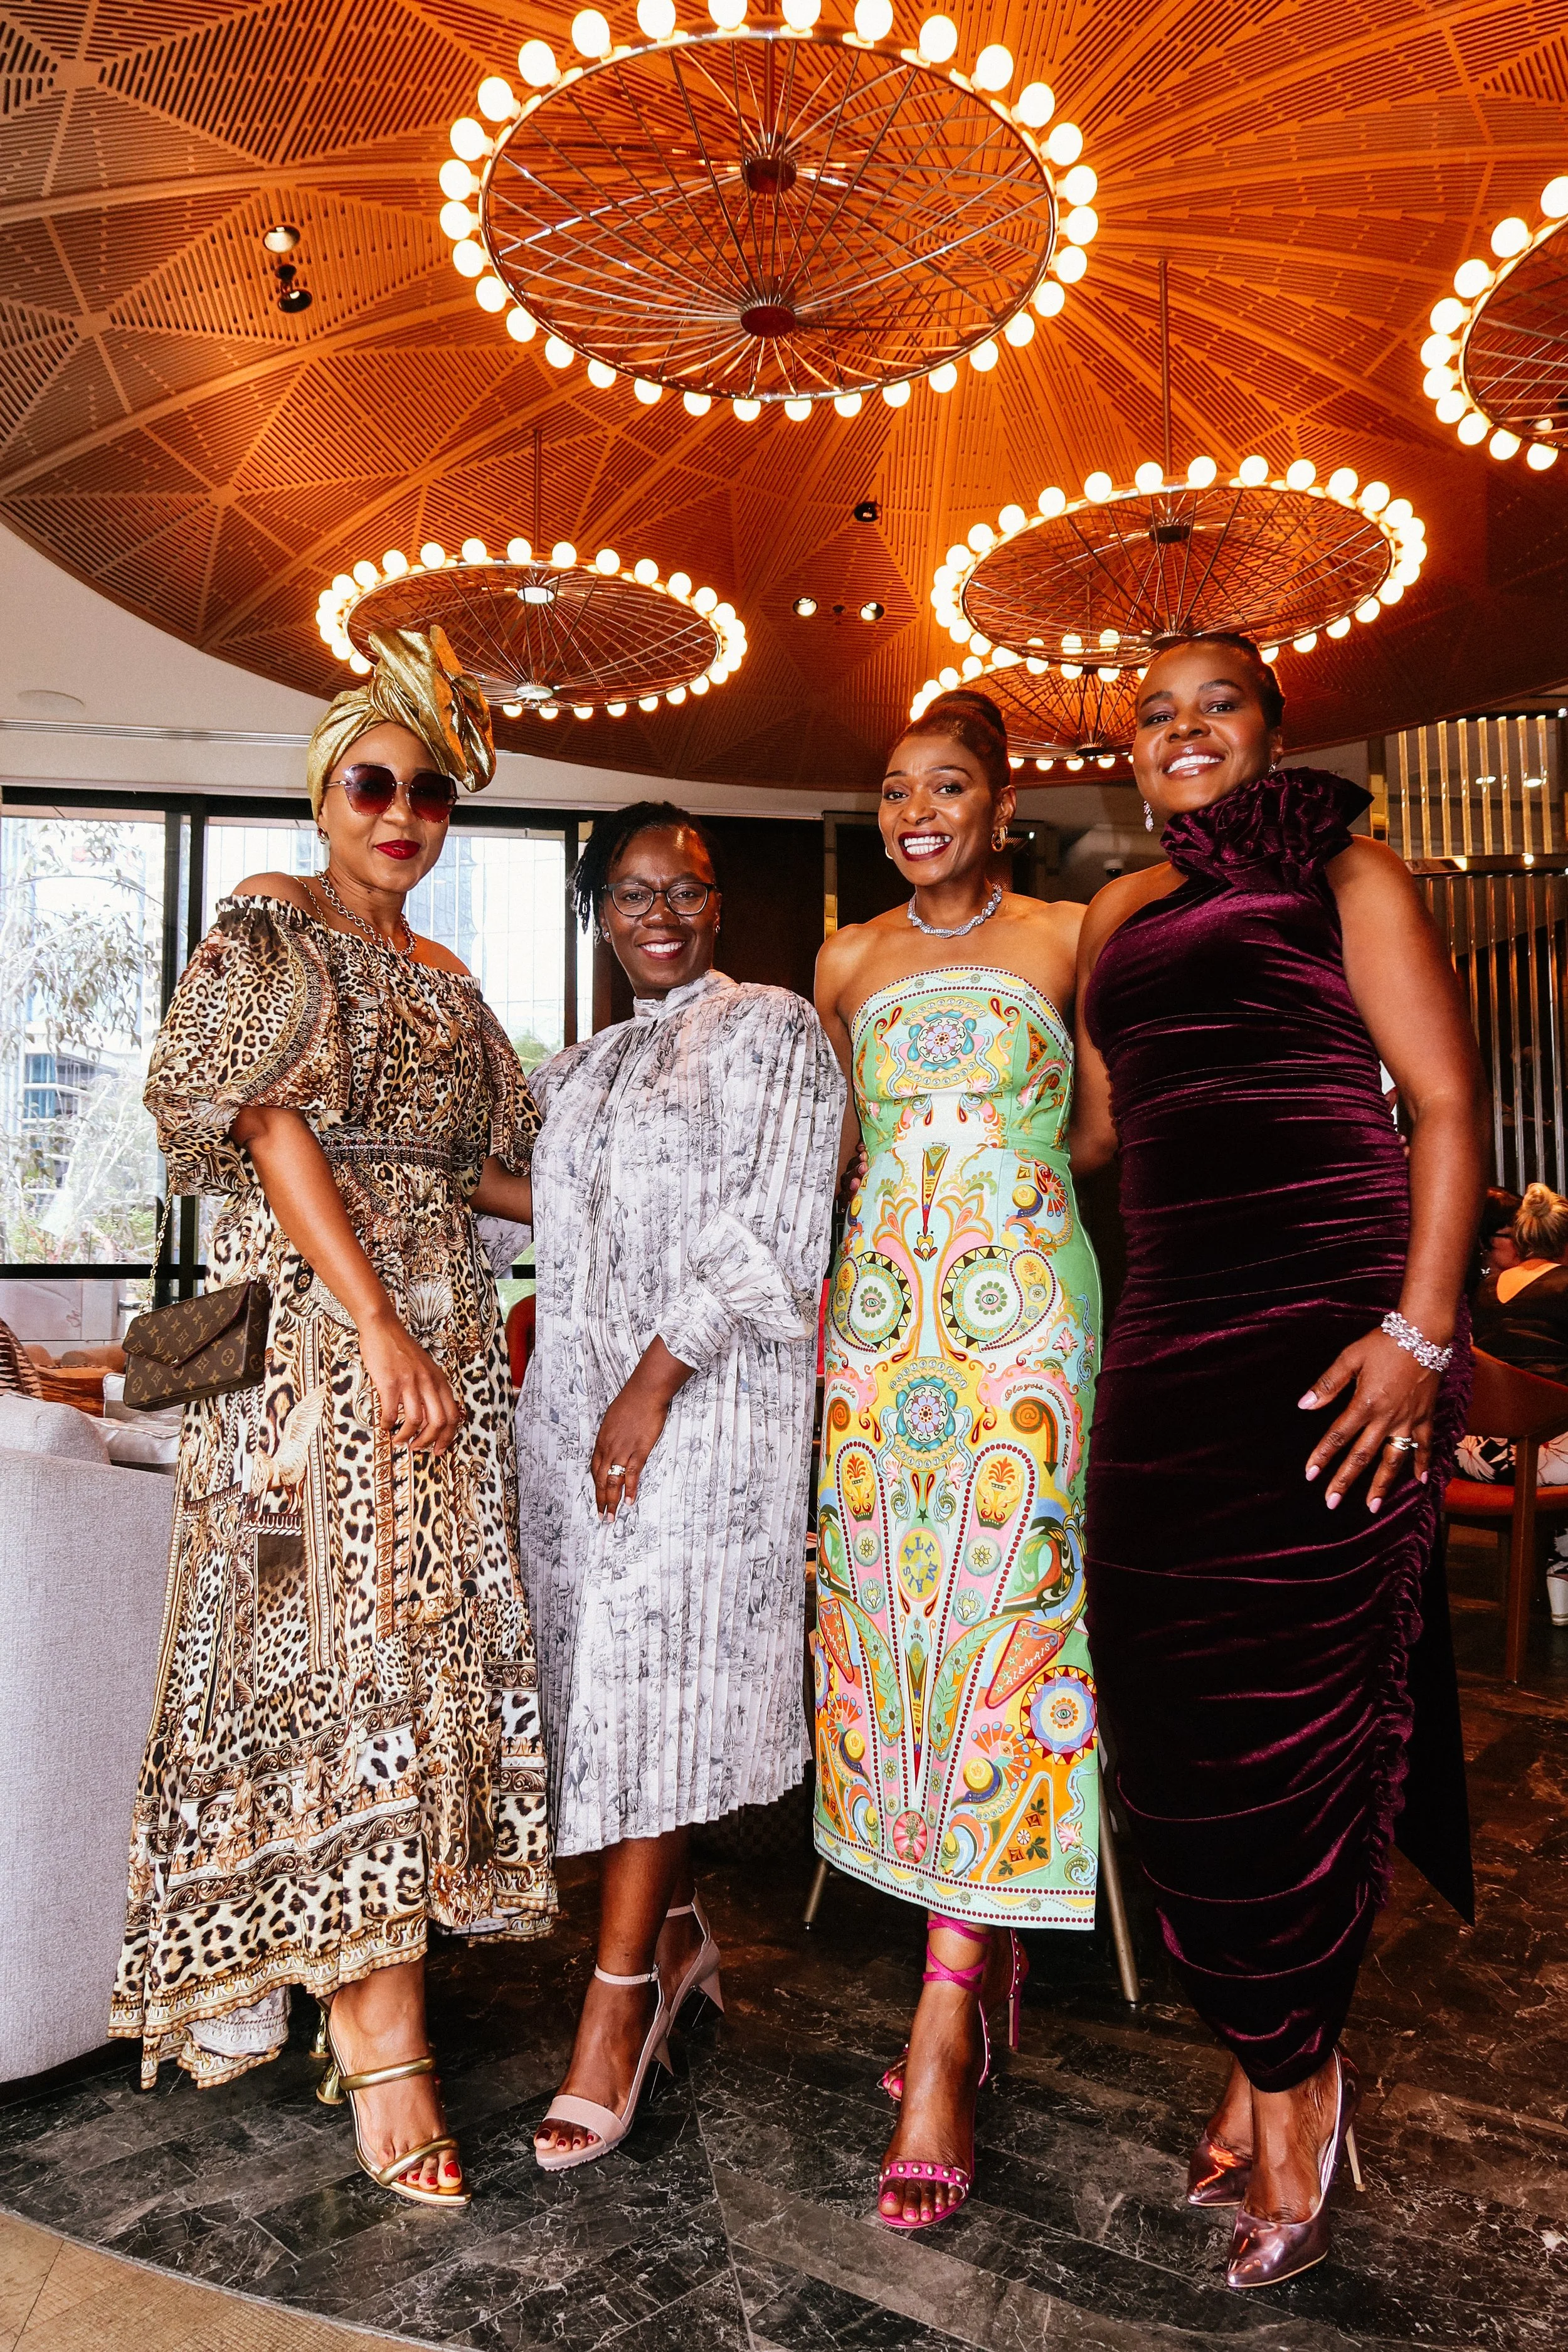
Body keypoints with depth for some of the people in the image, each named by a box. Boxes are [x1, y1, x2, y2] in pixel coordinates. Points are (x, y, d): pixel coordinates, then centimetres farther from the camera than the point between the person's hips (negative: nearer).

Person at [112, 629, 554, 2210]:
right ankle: (382, 2037, 1)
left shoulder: (446, 979, 20)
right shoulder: (268, 926, 1)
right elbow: (279, 1127, -11)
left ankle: (344, 1972, 19)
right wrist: (379, 1323, -19)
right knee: (349, 1641, -6)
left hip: (443, 1326, 7)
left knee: (427, 1640, 5)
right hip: (314, 1325, -6)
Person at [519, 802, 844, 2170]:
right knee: (615, 1670, 9)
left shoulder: (774, 1031, 0)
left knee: (660, 1675, -6)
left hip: (704, 1395, -6)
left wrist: (656, 1382, -16)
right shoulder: (581, 1069, 20)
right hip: (573, 1398, 6)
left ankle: (619, 2003, 4)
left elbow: (772, 1231, -11)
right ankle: (678, 1929, 27)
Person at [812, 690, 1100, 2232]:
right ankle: (990, 1962, 22)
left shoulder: (1066, 941, 4)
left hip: (1023, 1317, -3)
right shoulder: (850, 963, 14)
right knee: (887, 1626, 5)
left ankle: (946, 2028, -1)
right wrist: (827, 1295, 12)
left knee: (994, 1629, -7)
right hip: (881, 1322, 4)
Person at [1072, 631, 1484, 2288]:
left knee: (1289, 1701, -1)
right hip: (1170, 1333, 6)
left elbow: (1446, 1105, -3)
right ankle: (1273, 2067, 25)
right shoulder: (1120, 915, 20)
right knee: (1170, 1703, 6)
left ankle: (1290, 2083, 20)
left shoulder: (1342, 874, 4)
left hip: (1330, 1322, -5)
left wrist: (1421, 1331, -14)